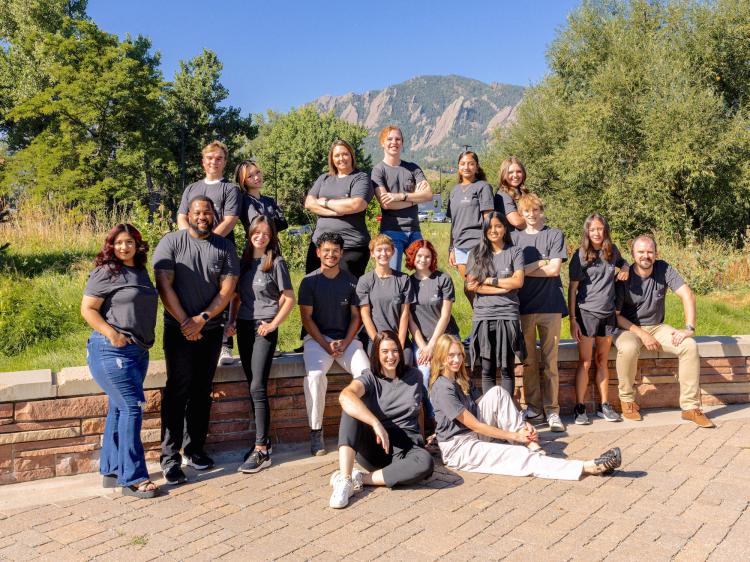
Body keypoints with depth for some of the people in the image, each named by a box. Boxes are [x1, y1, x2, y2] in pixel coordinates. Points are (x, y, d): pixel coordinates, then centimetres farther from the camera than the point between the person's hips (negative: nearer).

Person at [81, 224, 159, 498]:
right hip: (111, 350, -8)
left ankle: (111, 471, 24)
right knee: (131, 407, -9)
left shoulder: (141, 272, 14)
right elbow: (87, 309, -11)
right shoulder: (106, 272, -8)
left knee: (119, 409, 13)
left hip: (138, 350, 8)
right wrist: (112, 334, -20)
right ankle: (133, 478, -2)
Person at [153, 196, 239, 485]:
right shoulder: (171, 242, -3)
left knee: (202, 392, 9)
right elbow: (164, 285, -9)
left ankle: (195, 449, 20)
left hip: (211, 330, 3)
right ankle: (170, 458, 0)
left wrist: (202, 318, -13)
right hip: (179, 329, -3)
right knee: (178, 391, -6)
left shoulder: (225, 247, 5)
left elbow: (227, 288, -2)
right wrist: (185, 322, -14)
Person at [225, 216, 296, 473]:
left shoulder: (276, 263, -2)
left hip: (264, 329, -5)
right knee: (253, 387, 9)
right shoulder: (243, 261, 12)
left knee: (258, 387, -11)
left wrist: (273, 324, -10)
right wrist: (231, 321, 5)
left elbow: (289, 299, -2)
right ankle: (263, 439, 20)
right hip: (244, 327, 5)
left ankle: (261, 451, -8)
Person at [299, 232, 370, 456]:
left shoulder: (351, 281, 6)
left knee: (366, 372, -24)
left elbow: (356, 316, 8)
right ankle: (315, 432, -17)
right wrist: (326, 345, -12)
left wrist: (345, 343, -8)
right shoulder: (309, 281, 0)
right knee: (315, 374, -31)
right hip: (317, 338, -2)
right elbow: (306, 318, -2)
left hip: (346, 339, 2)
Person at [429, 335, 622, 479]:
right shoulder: (442, 388, -17)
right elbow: (474, 425, -18)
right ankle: (589, 467, -27)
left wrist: (520, 424, -5)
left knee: (496, 393, -11)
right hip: (458, 448, -8)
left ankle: (533, 447, -18)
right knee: (521, 457, -22)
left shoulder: (462, 380, 13)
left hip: (475, 436, 8)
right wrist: (514, 435, -13)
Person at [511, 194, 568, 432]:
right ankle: (533, 408, 15)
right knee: (528, 361, 5)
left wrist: (525, 270, -3)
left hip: (550, 305, -2)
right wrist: (540, 264, -6)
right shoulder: (515, 237, 12)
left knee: (550, 361, 1)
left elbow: (554, 269, -5)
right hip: (524, 305, 2)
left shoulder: (555, 235, 7)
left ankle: (551, 410, 7)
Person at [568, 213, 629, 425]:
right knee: (585, 362, -3)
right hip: (586, 313, -4)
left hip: (608, 313, 4)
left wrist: (625, 269, 2)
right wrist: (572, 320, -11)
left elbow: (623, 263, 29)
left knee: (602, 361, 11)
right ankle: (579, 408, 4)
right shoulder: (581, 255, -6)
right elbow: (572, 288, -7)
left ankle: (604, 405, 19)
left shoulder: (612, 250, 6)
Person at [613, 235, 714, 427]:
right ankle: (627, 400, -13)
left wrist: (689, 328, -22)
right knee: (628, 348, -37)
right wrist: (642, 334, -19)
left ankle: (690, 406, -12)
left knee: (689, 345, -21)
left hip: (656, 327, 4)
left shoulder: (663, 269, -6)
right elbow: (615, 315, -12)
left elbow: (687, 295, -12)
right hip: (628, 328, -3)